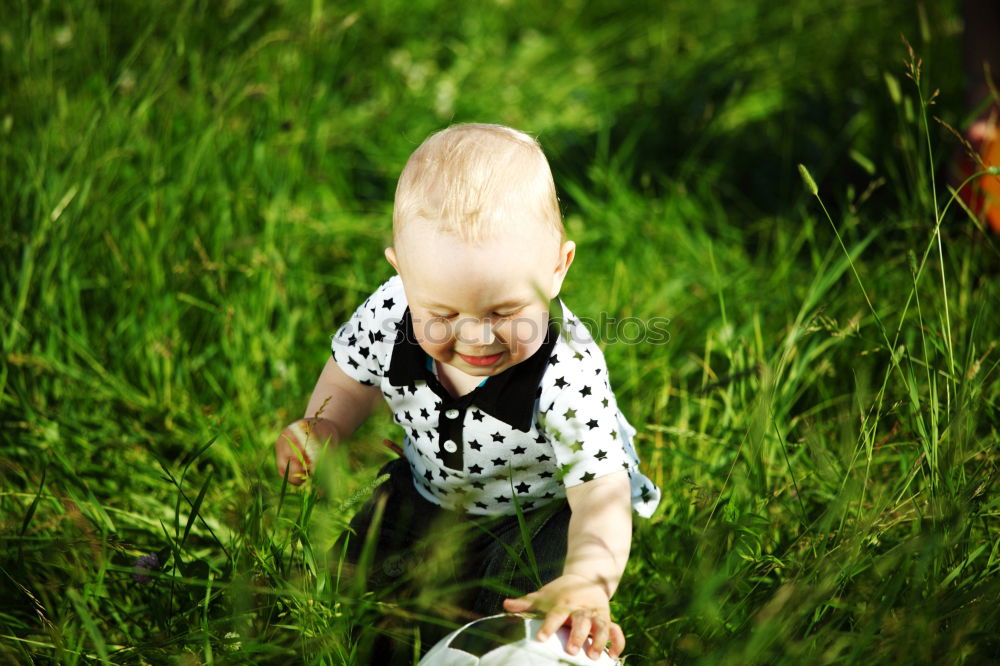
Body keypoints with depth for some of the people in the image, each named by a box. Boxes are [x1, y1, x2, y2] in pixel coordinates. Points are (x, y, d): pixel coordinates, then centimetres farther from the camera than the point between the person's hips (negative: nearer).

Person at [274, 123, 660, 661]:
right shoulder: (391, 315, -27)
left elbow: (601, 493, -44)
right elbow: (353, 373, -2)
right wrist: (321, 427, -20)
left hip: (544, 509, -4)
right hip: (433, 492, 5)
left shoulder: (567, 375, -39)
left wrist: (586, 582, -62)